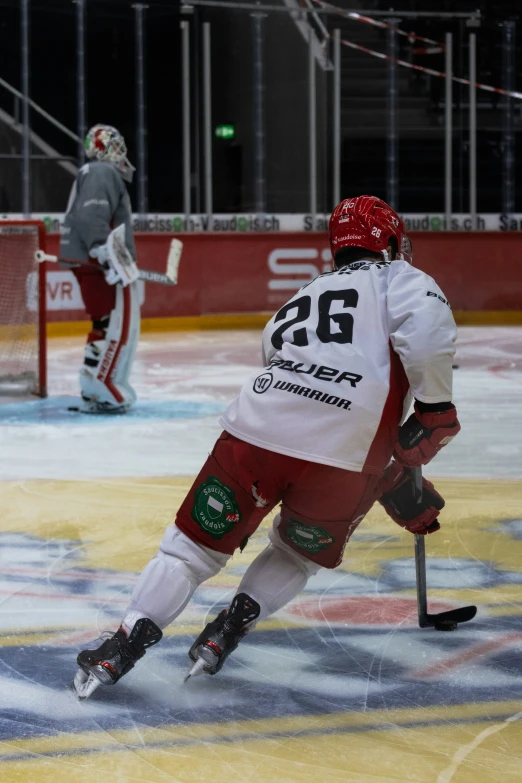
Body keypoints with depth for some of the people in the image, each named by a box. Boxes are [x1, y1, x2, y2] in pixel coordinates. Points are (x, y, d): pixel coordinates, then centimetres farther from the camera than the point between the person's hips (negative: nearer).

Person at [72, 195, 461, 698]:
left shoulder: (303, 297, 35)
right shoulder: (397, 277, 16)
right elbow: (428, 330, -9)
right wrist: (434, 407, 3)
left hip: (259, 426, 3)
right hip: (344, 456, -3)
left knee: (195, 544, 16)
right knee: (299, 552, 26)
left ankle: (127, 642, 7)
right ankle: (230, 628, 14)